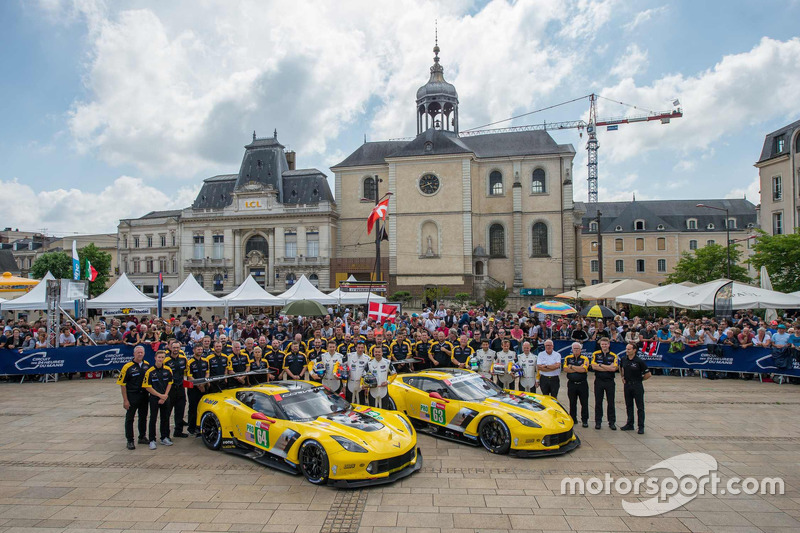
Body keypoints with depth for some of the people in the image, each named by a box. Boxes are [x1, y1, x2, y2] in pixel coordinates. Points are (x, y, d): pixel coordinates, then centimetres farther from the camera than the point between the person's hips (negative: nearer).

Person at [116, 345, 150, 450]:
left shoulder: (147, 365, 4)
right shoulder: (127, 367, -11)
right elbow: (122, 384, -10)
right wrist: (125, 400, -13)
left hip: (144, 395, 5)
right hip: (132, 396, -5)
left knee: (143, 417, 15)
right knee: (129, 419, 3)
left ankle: (142, 437, 28)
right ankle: (130, 441, 13)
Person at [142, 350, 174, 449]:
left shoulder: (167, 370, 3)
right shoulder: (150, 371, -10)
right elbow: (147, 387, -10)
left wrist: (165, 395, -3)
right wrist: (160, 395, -12)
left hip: (165, 398, 4)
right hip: (154, 398, -4)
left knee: (165, 418, 11)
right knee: (153, 419, 1)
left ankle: (164, 438, 22)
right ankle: (152, 440, 10)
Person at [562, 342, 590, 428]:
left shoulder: (585, 359, 0)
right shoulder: (568, 358, 6)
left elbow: (583, 369, -16)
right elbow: (565, 369, -8)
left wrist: (571, 367, -9)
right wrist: (578, 369, -11)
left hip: (582, 384, -2)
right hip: (571, 384, 2)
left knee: (584, 403, 2)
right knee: (572, 403, 9)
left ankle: (585, 420, 12)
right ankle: (573, 419, 19)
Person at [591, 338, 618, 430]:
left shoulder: (614, 356, 2)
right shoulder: (595, 354, 3)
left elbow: (613, 368, -12)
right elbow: (593, 366, -11)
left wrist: (600, 365, -10)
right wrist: (608, 368, -11)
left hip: (610, 381, 0)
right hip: (599, 381, 0)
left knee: (611, 403, 4)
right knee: (598, 402, 6)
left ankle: (612, 422, 14)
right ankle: (598, 422, 14)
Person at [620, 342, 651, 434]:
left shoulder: (639, 361, -14)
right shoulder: (624, 359, 1)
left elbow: (648, 374, -8)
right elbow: (621, 368, 24)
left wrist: (639, 379, 0)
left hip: (637, 386, -5)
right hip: (627, 385, 5)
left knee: (640, 407, 1)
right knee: (629, 406, 13)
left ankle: (641, 427, 6)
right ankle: (630, 424, 23)